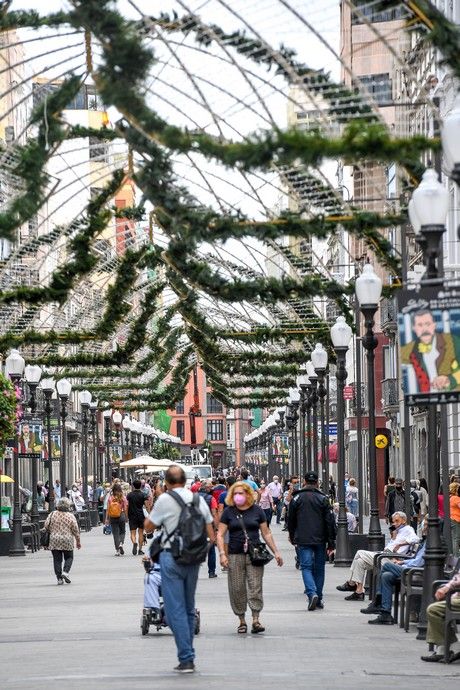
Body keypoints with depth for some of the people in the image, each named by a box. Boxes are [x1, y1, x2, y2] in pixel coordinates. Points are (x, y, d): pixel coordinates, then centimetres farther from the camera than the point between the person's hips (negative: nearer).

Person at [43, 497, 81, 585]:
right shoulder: (70, 516, -3)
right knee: (69, 557, 14)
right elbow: (75, 530, -1)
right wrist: (78, 541, 8)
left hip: (54, 541, 1)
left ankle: (59, 578, 0)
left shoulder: (52, 514, 1)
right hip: (67, 541, -1)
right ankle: (65, 572, -8)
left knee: (57, 559, 4)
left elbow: (46, 526, -1)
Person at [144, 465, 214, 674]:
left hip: (172, 557, -5)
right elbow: (211, 535, 8)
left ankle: (186, 659, -8)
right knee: (189, 609, 16)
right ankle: (188, 657, 18)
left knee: (176, 610, -3)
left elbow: (149, 526, 2)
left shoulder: (165, 500, -10)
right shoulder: (199, 500, 6)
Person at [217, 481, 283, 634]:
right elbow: (220, 534, 3)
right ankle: (242, 621, 11)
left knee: (255, 587, -9)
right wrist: (222, 554, -9)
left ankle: (256, 620, -10)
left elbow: (266, 533, 13)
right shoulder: (228, 512, 5)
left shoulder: (257, 511, 8)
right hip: (235, 555, 0)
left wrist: (276, 552, 9)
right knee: (237, 589, 1)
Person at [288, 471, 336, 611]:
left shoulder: (296, 498, 2)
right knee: (319, 568, 11)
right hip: (320, 540, 1)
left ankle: (312, 593, -23)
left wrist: (292, 537, 23)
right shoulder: (323, 499, -1)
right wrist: (331, 541, 3)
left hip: (303, 540, -1)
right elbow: (330, 521, -2)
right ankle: (319, 599, 15)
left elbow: (291, 520, 10)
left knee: (306, 567, -1)